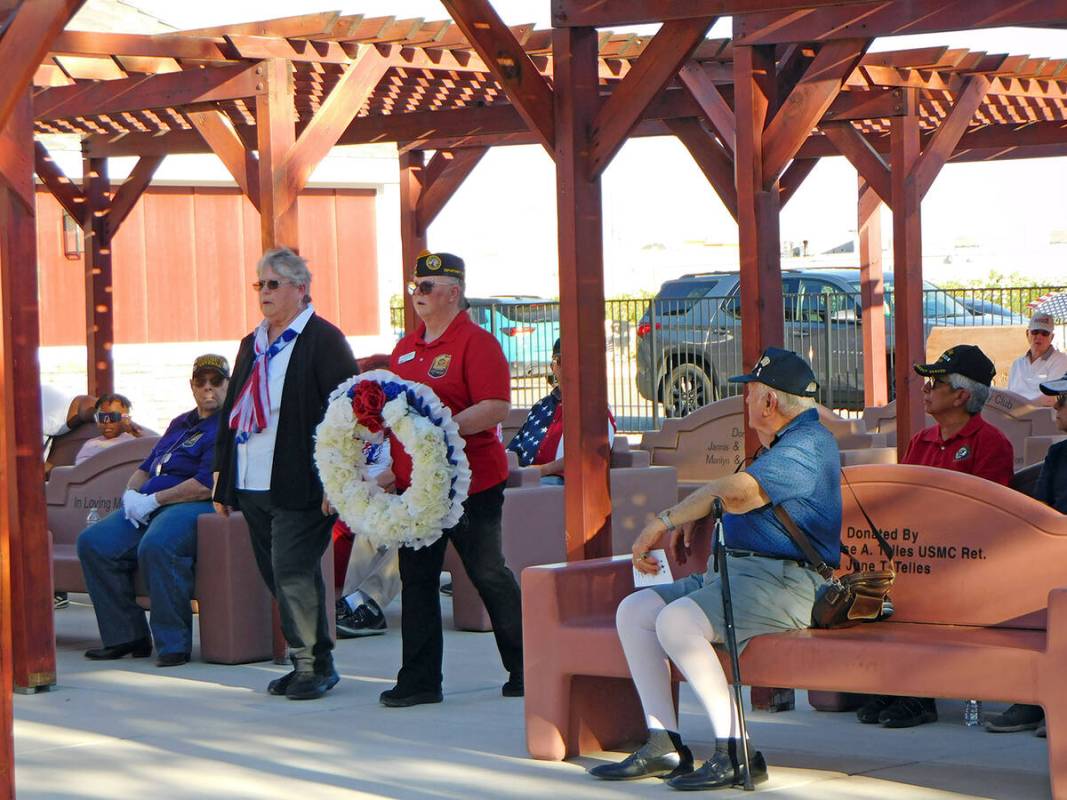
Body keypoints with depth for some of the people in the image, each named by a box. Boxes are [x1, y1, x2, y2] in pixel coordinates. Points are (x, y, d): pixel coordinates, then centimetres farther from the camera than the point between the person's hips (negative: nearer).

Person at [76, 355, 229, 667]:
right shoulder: (180, 424, 27)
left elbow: (208, 485, -16)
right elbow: (147, 467, 30)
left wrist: (154, 500, -14)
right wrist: (131, 494, 6)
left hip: (197, 507, -9)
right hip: (149, 507, 9)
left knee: (156, 546, -39)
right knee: (93, 542, -12)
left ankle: (173, 643, -30)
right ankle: (126, 635, -9)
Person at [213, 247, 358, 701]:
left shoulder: (324, 340, -5)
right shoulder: (252, 345, 19)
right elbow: (231, 412, 22)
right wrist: (223, 483, 18)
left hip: (299, 486, -8)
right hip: (253, 487, 8)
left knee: (292, 574, -11)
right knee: (277, 578, 9)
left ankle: (315, 664, 1)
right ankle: (306, 662, 16)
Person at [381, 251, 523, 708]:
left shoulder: (475, 343, -10)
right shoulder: (406, 348, 14)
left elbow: (497, 408, -19)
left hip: (469, 482, -7)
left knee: (489, 575, 2)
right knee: (416, 579, 5)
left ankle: (527, 671, 15)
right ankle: (419, 680, 9)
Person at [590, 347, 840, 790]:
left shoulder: (808, 445, -12)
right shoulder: (777, 446, 24)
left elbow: (737, 492, -28)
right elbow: (741, 494, 45)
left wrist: (664, 520, -18)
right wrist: (690, 517, 25)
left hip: (782, 579, -11)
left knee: (676, 621, -31)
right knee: (634, 611, 0)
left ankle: (736, 751, -28)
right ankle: (665, 745, -5)